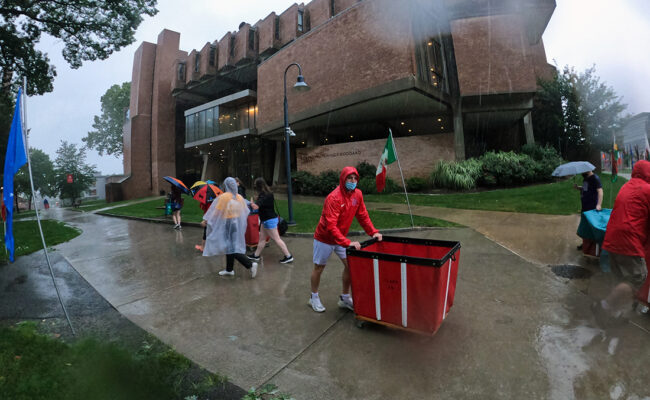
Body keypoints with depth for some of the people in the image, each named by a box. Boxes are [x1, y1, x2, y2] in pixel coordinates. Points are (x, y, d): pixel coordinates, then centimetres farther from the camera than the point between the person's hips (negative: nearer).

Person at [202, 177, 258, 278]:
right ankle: (229, 270, 25)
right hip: (238, 224, 7)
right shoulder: (240, 197, 2)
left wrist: (205, 220, -3)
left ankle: (250, 264, -11)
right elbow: (246, 212, 10)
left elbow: (215, 210, -12)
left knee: (231, 248, -3)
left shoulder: (223, 197, -14)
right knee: (231, 246, 16)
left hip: (228, 225, -7)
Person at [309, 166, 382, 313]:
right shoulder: (334, 198, -29)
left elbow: (362, 216, 4)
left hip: (341, 237, 6)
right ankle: (314, 297, 31)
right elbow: (331, 226, -33)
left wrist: (373, 232, -6)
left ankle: (345, 298, 23)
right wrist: (347, 243, -39)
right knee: (319, 267, 9)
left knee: (350, 265, 4)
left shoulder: (357, 194, -6)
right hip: (324, 238, -6)